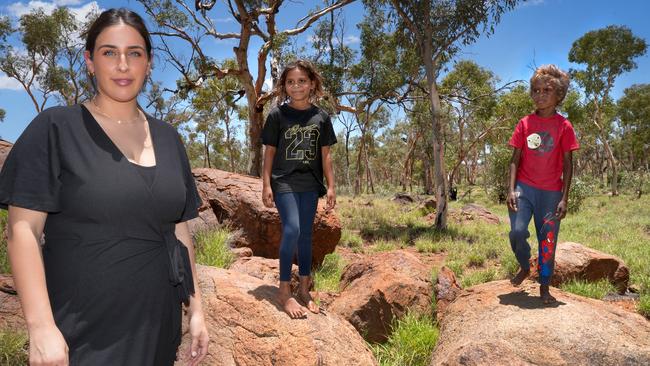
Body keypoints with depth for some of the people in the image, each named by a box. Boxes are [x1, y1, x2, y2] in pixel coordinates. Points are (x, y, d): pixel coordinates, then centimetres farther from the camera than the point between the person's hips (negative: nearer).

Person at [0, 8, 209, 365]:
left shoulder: (167, 137, 7)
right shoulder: (55, 128, -6)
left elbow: (179, 229, 9)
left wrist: (195, 308, 8)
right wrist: (41, 326, -17)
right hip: (82, 332, -4)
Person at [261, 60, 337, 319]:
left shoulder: (320, 117, 5)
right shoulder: (277, 114, -2)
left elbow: (325, 155, 8)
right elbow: (269, 152, 0)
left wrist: (331, 186, 6)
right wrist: (266, 185, -5)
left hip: (310, 184, 3)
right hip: (283, 181, -3)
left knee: (306, 234, 8)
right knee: (292, 229, -16)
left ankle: (304, 289, 19)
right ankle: (284, 290, -4)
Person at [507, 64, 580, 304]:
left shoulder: (564, 126, -1)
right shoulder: (525, 123, 3)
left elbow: (567, 164, 0)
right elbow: (515, 159, 3)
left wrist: (564, 198, -5)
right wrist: (511, 189, -7)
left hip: (551, 192, 0)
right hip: (524, 187, 1)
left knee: (548, 241, 6)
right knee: (517, 232, -14)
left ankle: (544, 287, 21)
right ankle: (524, 267, 17)